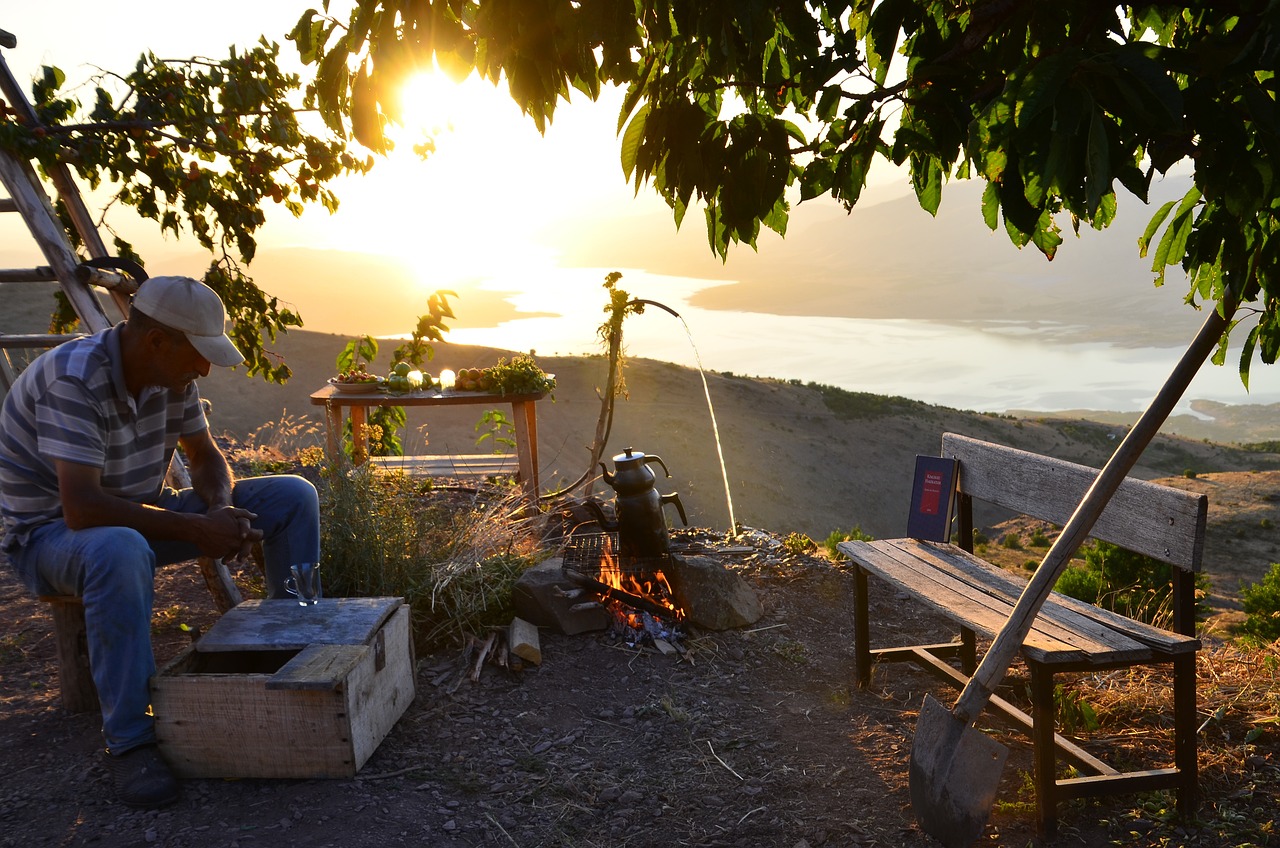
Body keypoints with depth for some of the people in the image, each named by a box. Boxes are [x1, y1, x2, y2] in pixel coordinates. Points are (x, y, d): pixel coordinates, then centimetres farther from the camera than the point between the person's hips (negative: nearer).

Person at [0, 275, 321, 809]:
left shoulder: (171, 375, -6)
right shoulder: (73, 378, -29)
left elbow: (205, 457, 6)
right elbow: (82, 508, -36)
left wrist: (222, 509, -15)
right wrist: (196, 529, -31)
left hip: (141, 514, 7)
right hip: (52, 531, -7)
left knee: (292, 497, -4)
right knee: (120, 550, -45)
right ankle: (128, 741, -30)